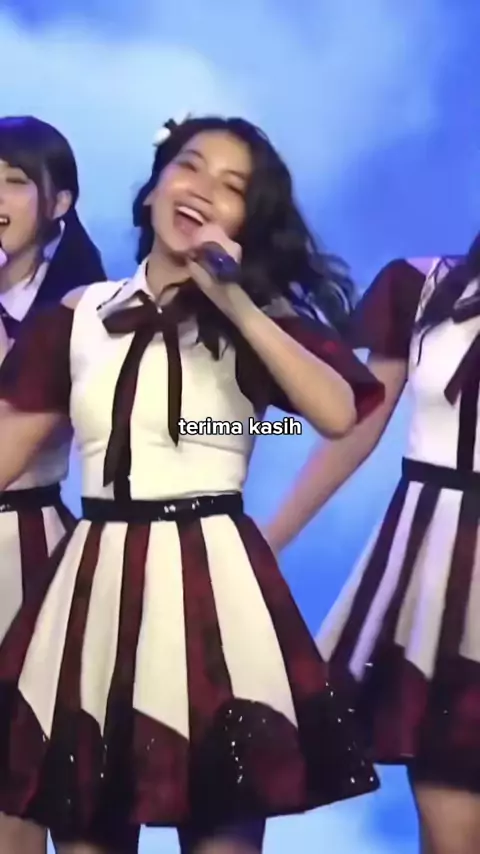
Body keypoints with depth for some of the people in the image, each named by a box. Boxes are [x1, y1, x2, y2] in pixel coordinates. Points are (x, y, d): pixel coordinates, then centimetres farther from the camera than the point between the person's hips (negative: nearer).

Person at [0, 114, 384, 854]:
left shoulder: (259, 315, 5)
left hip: (212, 581, -2)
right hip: (97, 583, 2)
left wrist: (238, 304, -16)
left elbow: (339, 413, -15)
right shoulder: (77, 316, 9)